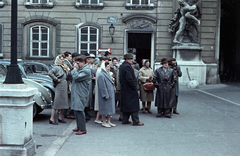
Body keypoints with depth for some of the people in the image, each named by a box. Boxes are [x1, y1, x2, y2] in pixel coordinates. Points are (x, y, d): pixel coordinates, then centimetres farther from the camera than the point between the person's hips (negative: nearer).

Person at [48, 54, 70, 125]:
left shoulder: (64, 67, 16)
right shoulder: (56, 67, -10)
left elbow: (67, 76, 24)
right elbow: (50, 73, -24)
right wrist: (56, 79, -18)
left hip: (65, 86, 8)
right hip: (59, 87, -8)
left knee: (63, 102, 12)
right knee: (57, 102, -7)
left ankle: (60, 117, 22)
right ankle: (52, 119, -2)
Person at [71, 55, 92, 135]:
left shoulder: (86, 70, -15)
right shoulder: (80, 69, 16)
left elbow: (76, 77, -22)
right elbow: (72, 74, 18)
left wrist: (75, 68, -13)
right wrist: (75, 68, 6)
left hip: (81, 94, -10)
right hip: (76, 93, 10)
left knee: (79, 110, -10)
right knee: (76, 110, 14)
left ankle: (82, 129, -4)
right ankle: (79, 126, 25)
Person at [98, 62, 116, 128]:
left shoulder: (107, 74, 12)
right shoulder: (101, 75, -18)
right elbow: (102, 87, -20)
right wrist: (106, 95, -20)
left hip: (110, 94, 10)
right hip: (105, 95, -9)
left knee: (109, 108, 13)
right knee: (105, 108, 0)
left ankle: (108, 121, 22)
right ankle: (104, 122, 11)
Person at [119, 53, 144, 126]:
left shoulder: (121, 66, 12)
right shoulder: (127, 66, -18)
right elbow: (130, 78, -23)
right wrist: (134, 87, -16)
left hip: (124, 89, 10)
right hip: (130, 89, -9)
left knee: (126, 105, 14)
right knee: (133, 105, -4)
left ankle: (125, 120, 18)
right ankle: (135, 121, 0)